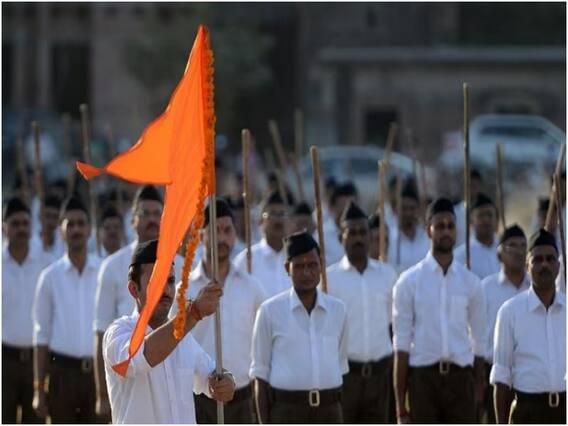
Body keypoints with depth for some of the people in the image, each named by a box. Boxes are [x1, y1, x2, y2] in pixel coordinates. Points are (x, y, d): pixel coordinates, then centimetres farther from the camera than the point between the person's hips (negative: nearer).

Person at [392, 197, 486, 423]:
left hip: (461, 378, 2)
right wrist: (400, 404, -6)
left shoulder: (470, 282, 7)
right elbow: (401, 345, -2)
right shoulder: (409, 281, 0)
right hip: (423, 376, -2)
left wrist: (479, 391, 5)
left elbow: (479, 342, 9)